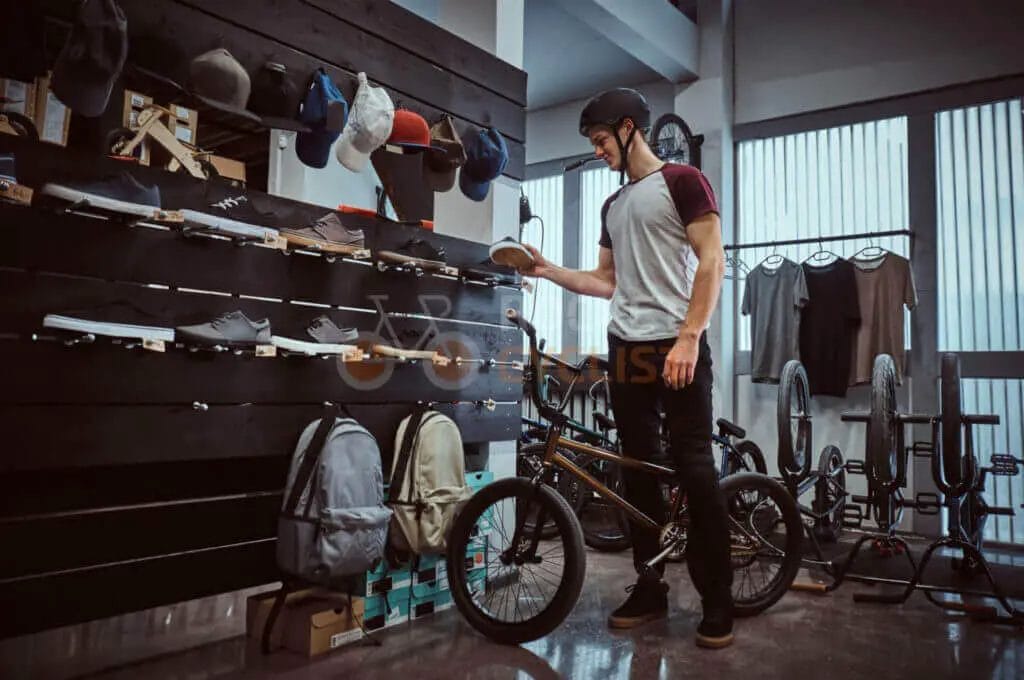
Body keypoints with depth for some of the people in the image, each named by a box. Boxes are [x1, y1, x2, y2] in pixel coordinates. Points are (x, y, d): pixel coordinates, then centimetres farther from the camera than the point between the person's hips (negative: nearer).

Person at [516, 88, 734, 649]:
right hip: (625, 349, 7)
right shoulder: (612, 206, 21)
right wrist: (547, 270, 9)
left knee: (694, 468, -5)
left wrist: (689, 336, -18)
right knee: (638, 469, 8)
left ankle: (717, 601, 7)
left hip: (677, 347, -7)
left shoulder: (682, 181, -1)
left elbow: (711, 262, -9)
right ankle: (649, 587, 19)